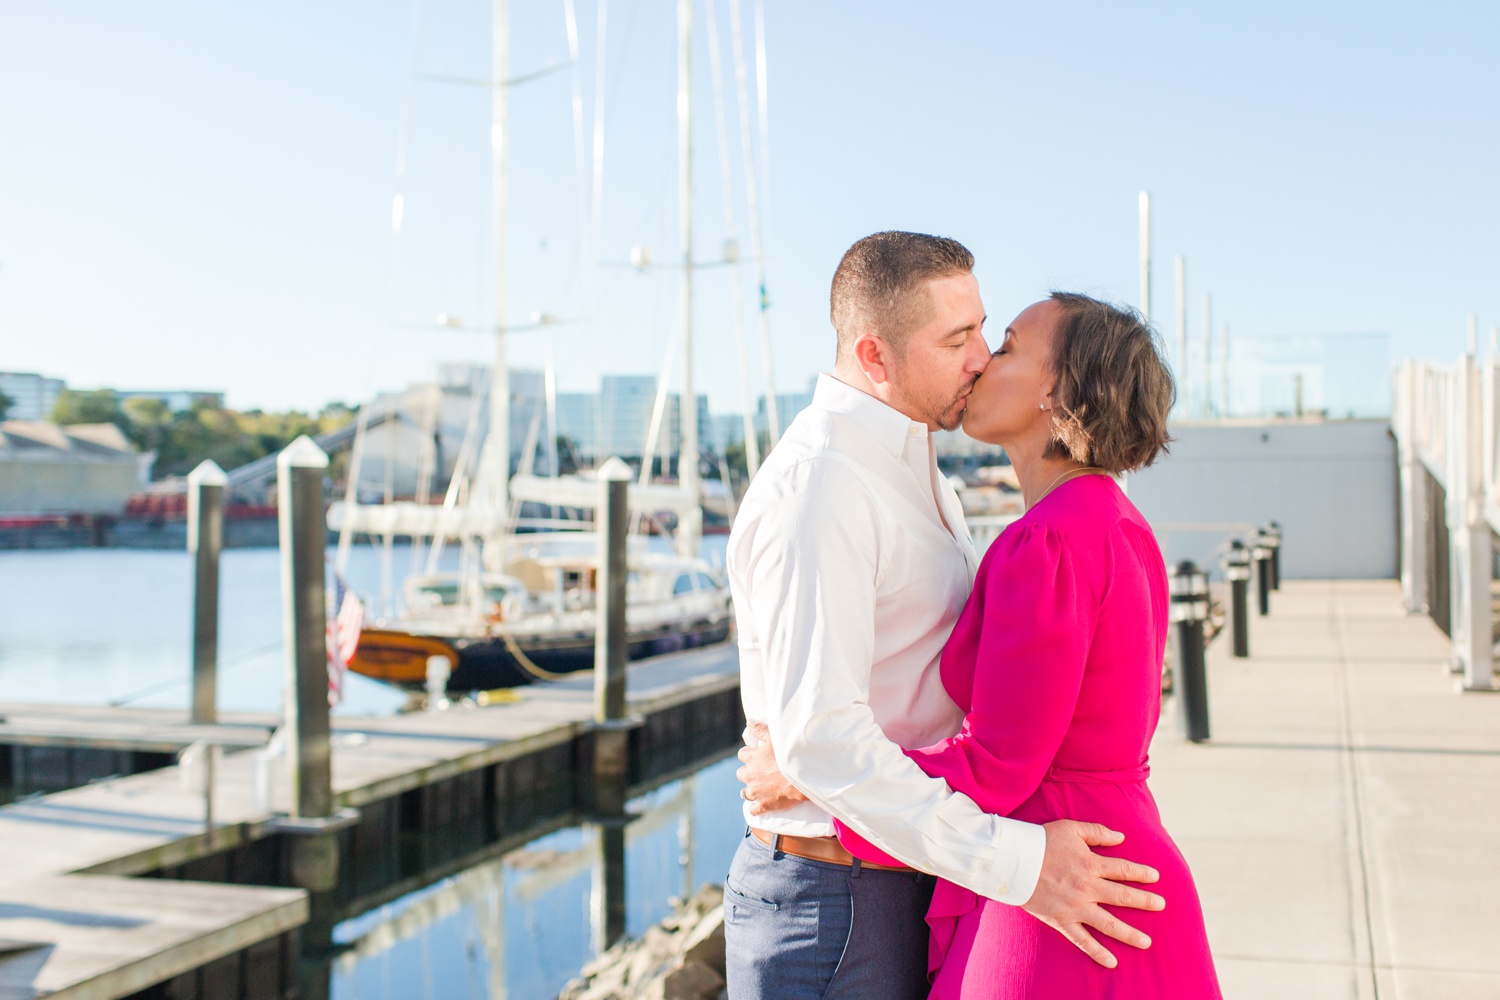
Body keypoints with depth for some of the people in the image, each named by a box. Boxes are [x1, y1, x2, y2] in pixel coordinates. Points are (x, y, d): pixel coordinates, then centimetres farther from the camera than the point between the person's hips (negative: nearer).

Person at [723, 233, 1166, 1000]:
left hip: (910, 875, 9)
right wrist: (1014, 862, -29)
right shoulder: (818, 484, -20)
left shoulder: (914, 472, 13)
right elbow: (819, 735, -29)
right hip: (832, 893, -9)